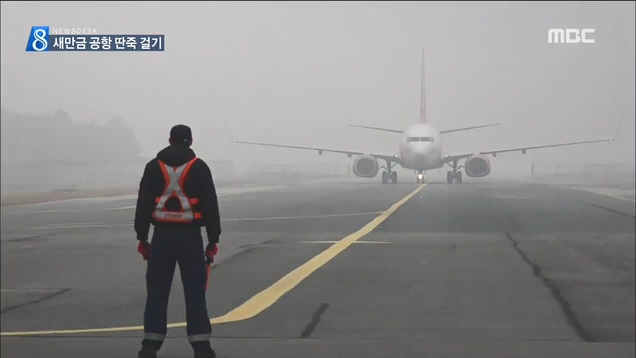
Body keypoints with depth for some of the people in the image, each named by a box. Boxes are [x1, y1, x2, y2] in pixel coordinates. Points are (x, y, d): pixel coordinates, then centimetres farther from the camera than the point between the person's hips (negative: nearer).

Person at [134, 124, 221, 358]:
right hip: (190, 236, -1)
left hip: (162, 236, 1)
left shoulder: (153, 167, 5)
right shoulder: (199, 168, 1)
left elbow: (143, 205, 4)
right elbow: (210, 206, 0)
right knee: (195, 292, 1)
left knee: (157, 291, 5)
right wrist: (213, 241, 5)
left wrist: (142, 238, 9)